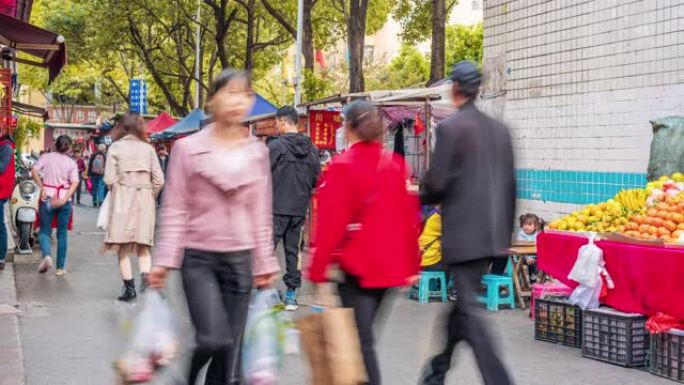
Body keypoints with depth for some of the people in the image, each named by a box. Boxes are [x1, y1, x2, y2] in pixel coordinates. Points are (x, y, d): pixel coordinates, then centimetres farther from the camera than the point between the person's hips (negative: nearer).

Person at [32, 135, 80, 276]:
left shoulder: (46, 157, 1)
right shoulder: (72, 163, 4)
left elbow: (34, 171, -13)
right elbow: (75, 183, -9)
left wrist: (42, 188, -10)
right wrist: (64, 199, -13)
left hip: (47, 198, -1)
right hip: (64, 199, 1)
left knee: (44, 231, 9)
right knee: (62, 233, 9)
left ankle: (46, 255, -19)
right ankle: (60, 267, 10)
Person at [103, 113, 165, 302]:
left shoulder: (115, 148, -2)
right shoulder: (148, 148, 3)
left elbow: (109, 179, -8)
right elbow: (159, 180, 0)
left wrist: (117, 192, 11)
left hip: (122, 200, -2)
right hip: (145, 200, 2)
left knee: (123, 246, 6)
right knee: (142, 246, 9)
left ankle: (129, 287, 4)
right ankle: (145, 274, -16)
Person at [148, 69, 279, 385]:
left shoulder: (258, 152, 7)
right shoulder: (188, 148, -3)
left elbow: (261, 214, 10)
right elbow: (174, 210, -4)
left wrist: (265, 263, 8)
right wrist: (164, 260, -10)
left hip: (240, 259, 3)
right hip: (198, 256, -3)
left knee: (230, 351, 4)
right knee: (214, 339, -18)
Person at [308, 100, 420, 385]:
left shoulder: (342, 166, -10)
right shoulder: (396, 165, 5)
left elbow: (330, 223, -13)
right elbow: (411, 218, 7)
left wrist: (318, 271, -8)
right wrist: (411, 265, 14)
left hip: (356, 267, -6)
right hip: (390, 266, 6)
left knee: (362, 340, -2)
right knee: (363, 331, 18)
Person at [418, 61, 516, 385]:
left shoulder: (450, 128, -11)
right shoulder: (499, 129, 10)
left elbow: (436, 183, -14)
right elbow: (510, 185, 13)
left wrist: (420, 197, 9)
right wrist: (506, 231, 20)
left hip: (462, 233, -7)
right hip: (492, 233, 7)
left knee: (469, 310, -4)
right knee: (461, 302, 19)